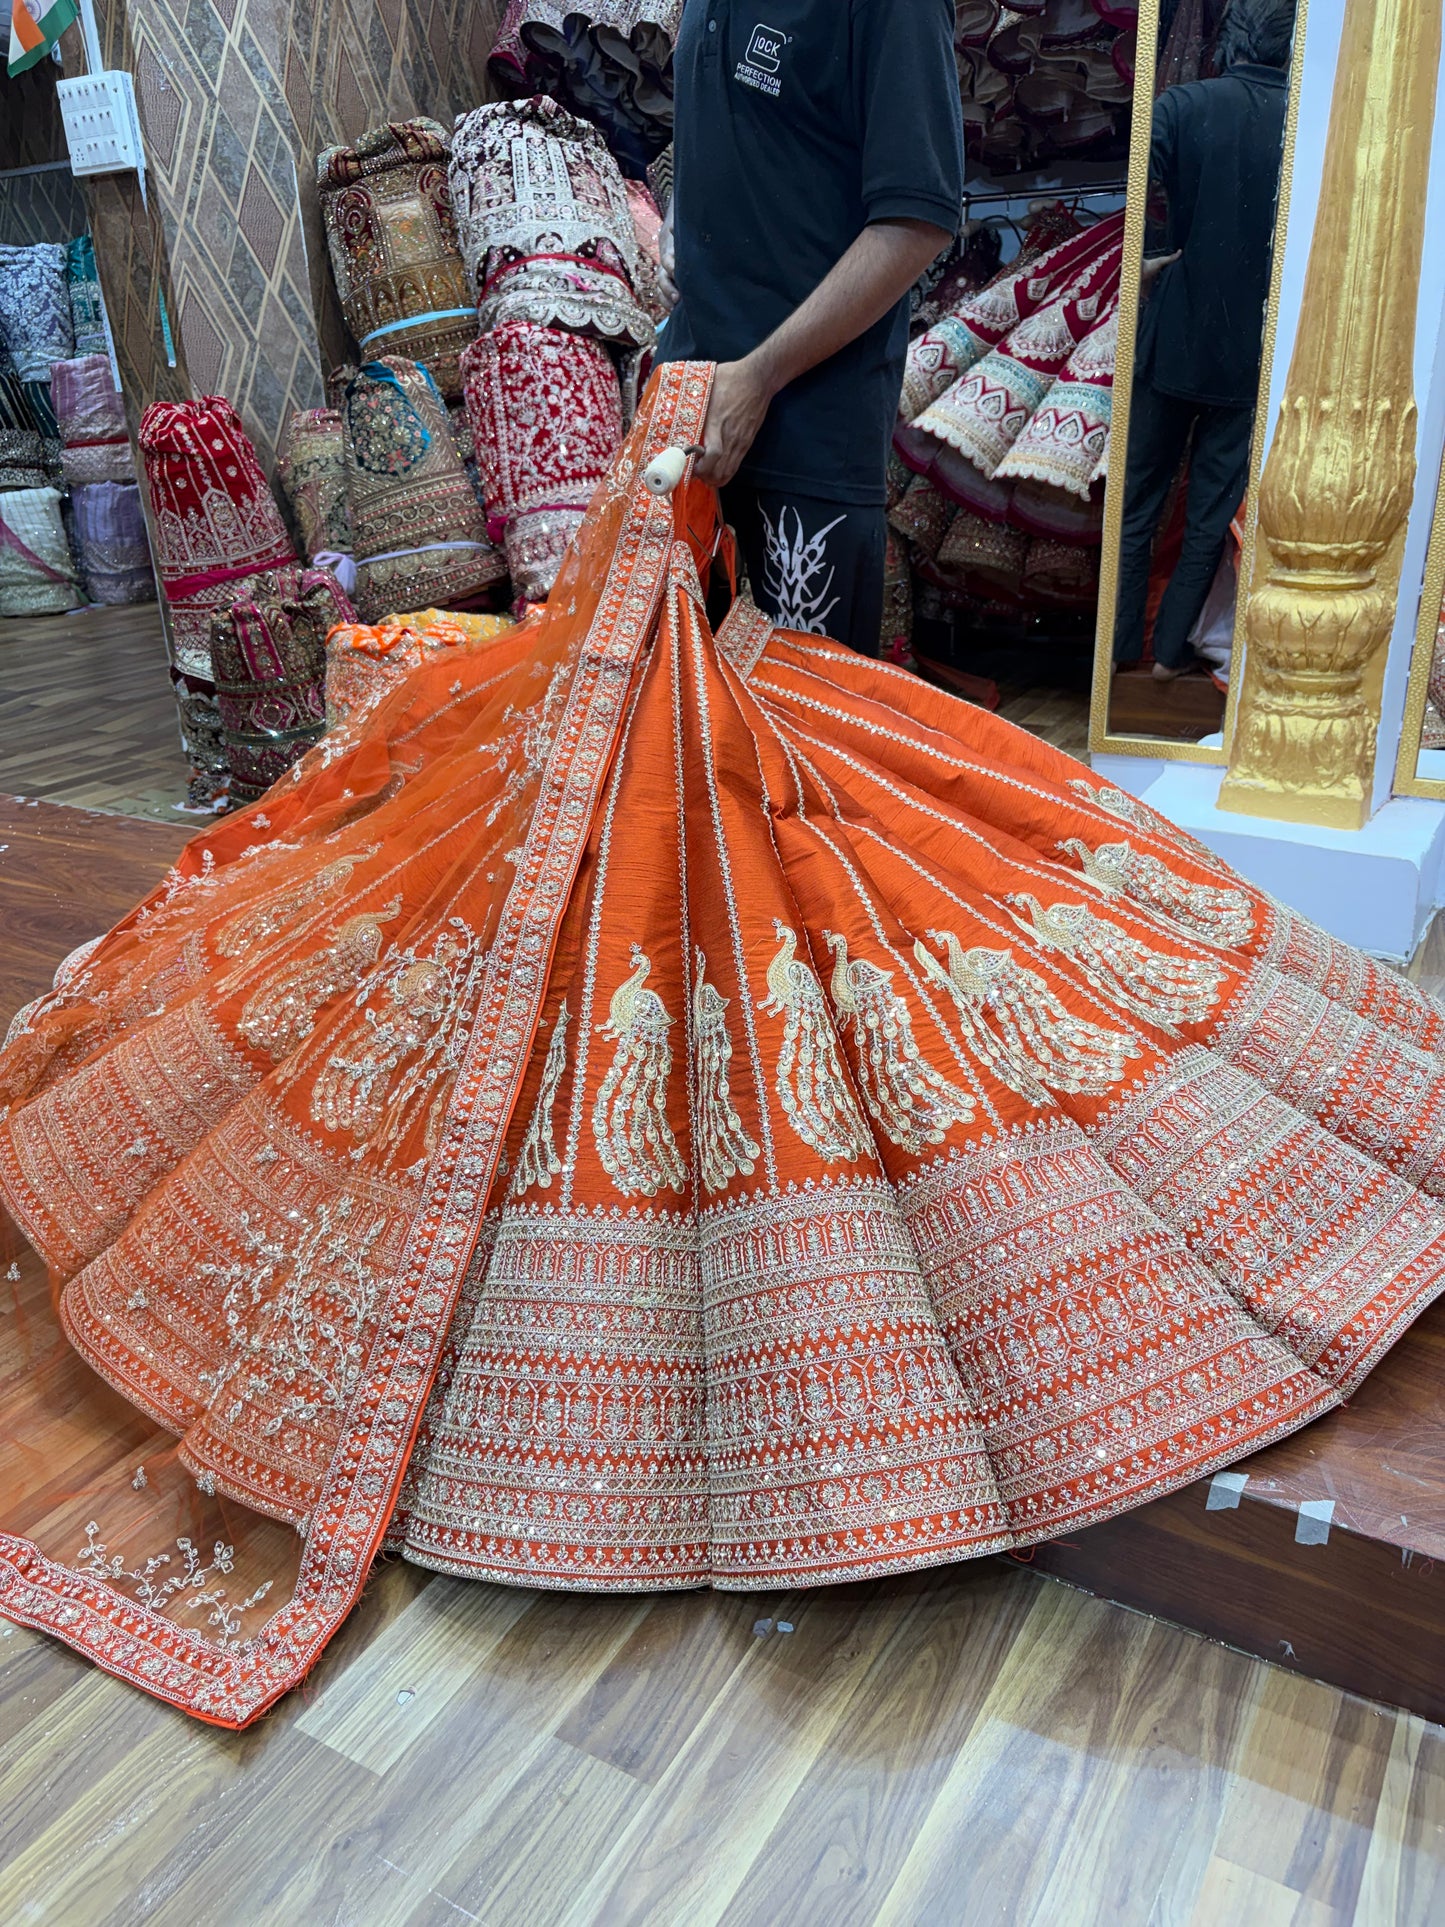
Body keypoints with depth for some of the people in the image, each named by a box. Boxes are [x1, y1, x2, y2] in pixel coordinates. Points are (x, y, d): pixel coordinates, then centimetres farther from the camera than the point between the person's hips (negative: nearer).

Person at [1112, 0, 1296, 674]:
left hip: (1172, 337, -1)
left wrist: (1140, 262, -6)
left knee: (1137, 495, 9)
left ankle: (1119, 645, 13)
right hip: (1253, 348, 1)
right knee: (1214, 508, 10)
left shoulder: (1184, 104, -5)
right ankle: (1171, 648, 14)